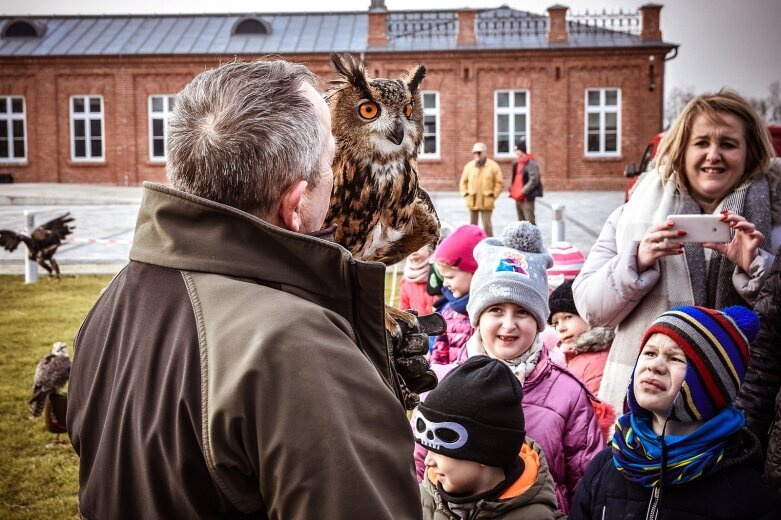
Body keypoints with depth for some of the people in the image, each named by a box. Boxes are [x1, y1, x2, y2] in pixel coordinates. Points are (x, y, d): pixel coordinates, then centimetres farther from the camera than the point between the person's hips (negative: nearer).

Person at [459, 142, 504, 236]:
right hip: (472, 201, 4)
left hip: (486, 202, -4)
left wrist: (493, 195, -7)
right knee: (472, 224, 11)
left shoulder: (493, 166, -3)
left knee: (487, 224, -5)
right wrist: (465, 194, 5)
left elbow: (500, 183, -1)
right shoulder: (469, 166, 7)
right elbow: (463, 182, 15)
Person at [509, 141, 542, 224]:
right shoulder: (516, 163, 13)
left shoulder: (531, 163, -13)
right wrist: (511, 189, 7)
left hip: (527, 197, -9)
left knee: (530, 223, -11)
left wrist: (523, 192, -21)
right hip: (518, 197, 9)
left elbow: (534, 180, -20)